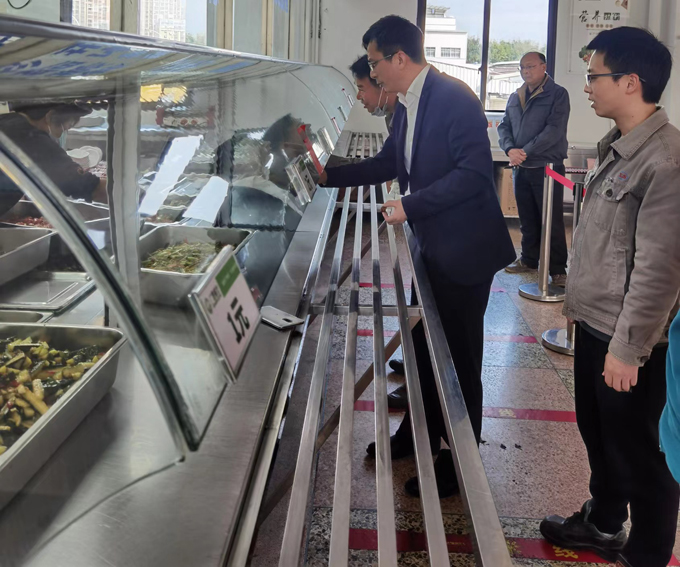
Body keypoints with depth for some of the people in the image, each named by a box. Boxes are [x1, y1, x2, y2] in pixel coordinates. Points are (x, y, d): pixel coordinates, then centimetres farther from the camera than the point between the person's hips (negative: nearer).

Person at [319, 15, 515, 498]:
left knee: (459, 358, 3)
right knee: (423, 348, 19)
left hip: (465, 250, -9)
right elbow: (388, 163, 20)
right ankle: (420, 435, 37)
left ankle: (459, 464, 19)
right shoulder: (409, 105, 9)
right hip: (433, 248, 9)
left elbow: (476, 171, -26)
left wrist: (411, 206, -24)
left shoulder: (454, 98, -19)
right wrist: (329, 177, 15)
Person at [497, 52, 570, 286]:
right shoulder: (515, 98, 13)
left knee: (552, 221, -3)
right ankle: (529, 260, 26)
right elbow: (504, 126, 10)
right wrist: (510, 149, -11)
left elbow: (554, 130, -16)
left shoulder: (558, 94, -6)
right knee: (527, 220, 14)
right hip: (521, 168, 6)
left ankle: (558, 269, 2)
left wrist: (525, 151, -19)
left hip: (547, 168, -6)